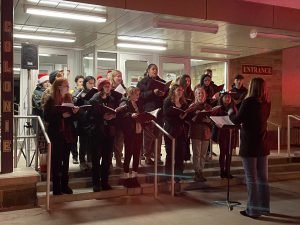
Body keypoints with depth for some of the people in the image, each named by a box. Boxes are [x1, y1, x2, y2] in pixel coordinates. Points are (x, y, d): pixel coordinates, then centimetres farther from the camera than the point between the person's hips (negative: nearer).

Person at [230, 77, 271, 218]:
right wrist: (238, 112, 18)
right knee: (263, 178, 13)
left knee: (251, 179, 1)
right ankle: (264, 207, 22)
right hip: (262, 144, 6)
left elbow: (237, 120, -11)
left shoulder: (248, 102, -14)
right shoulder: (267, 103, 5)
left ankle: (253, 210, 8)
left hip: (249, 145, -6)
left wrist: (231, 112, 9)